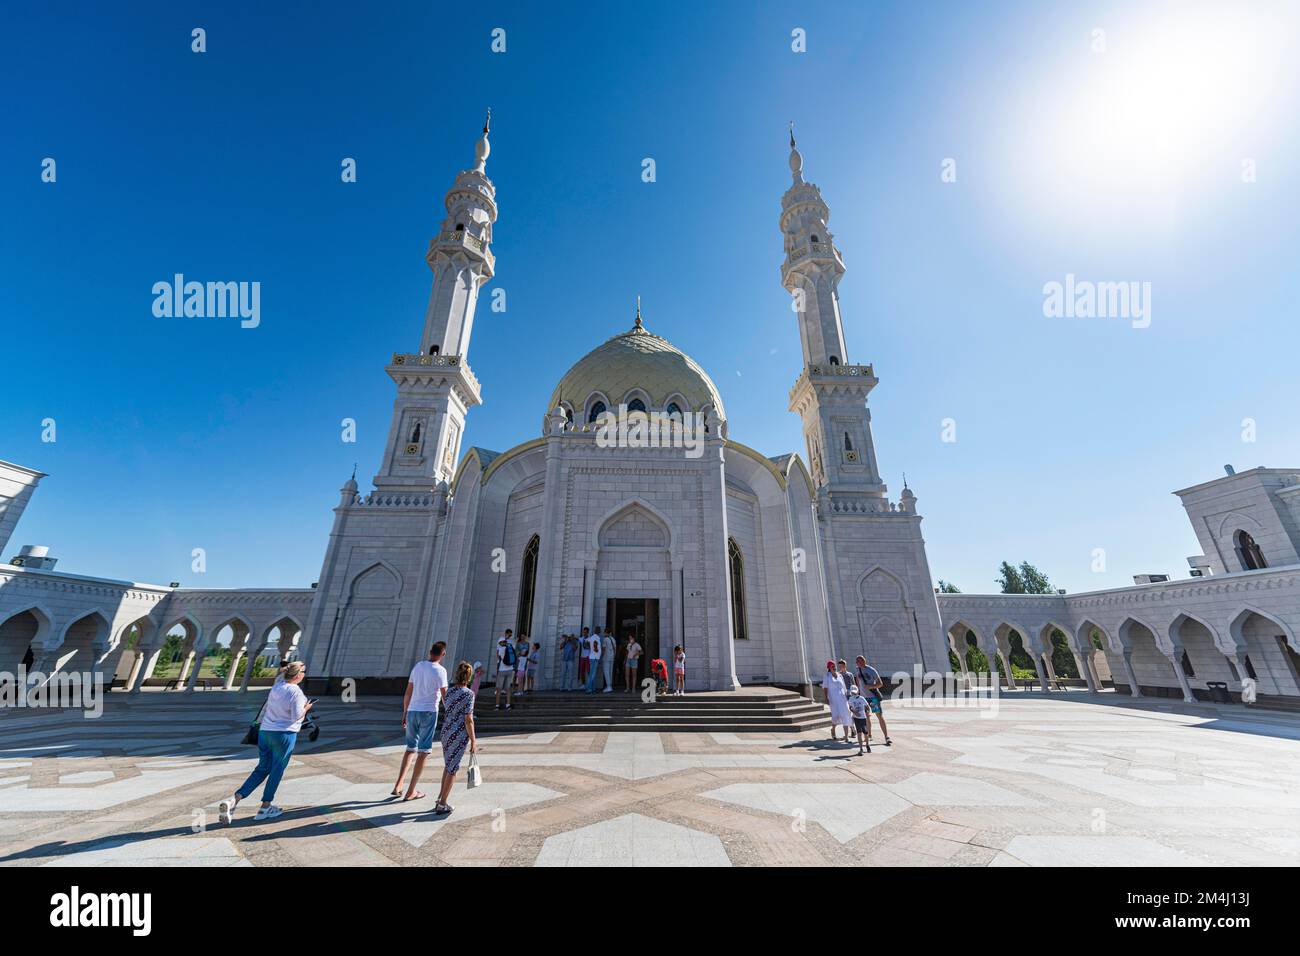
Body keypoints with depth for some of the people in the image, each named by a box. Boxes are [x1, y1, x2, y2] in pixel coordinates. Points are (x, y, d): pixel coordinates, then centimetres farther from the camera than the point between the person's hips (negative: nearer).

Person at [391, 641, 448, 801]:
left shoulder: (418, 666, 7)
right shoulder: (440, 670, -10)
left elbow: (408, 693, 11)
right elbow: (445, 696, -10)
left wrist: (404, 714, 20)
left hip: (412, 711, 6)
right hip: (428, 713, -6)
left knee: (411, 748, 21)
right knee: (424, 752, 6)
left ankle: (398, 786, 19)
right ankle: (411, 791, 11)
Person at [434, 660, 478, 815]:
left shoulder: (449, 692, 3)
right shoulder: (469, 694, -17)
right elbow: (468, 719, -17)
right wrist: (473, 741, -9)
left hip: (446, 731, 7)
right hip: (460, 734, -7)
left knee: (448, 766, 22)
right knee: (452, 769, 7)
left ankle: (440, 800, 29)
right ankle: (442, 804, 14)